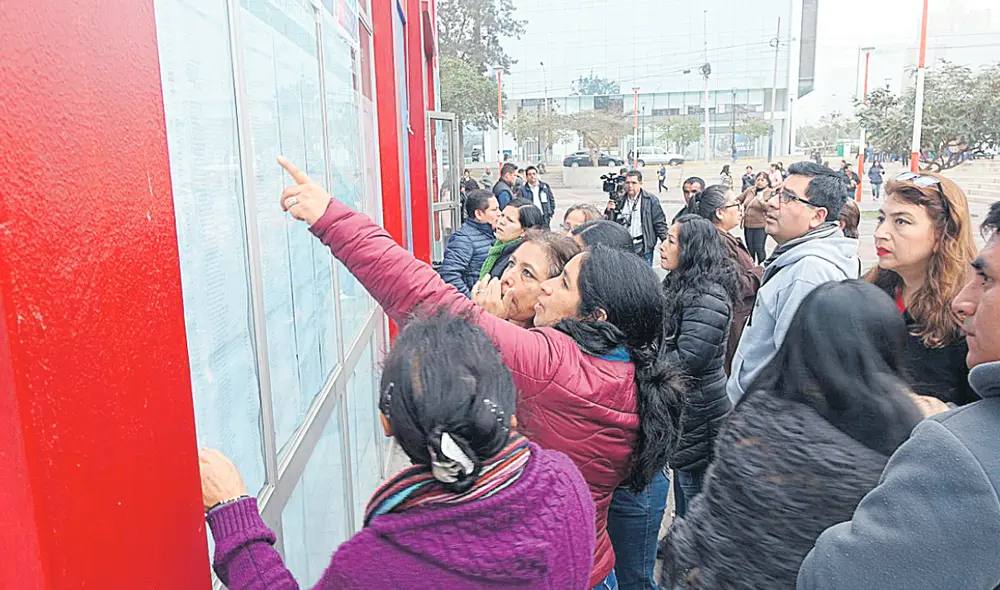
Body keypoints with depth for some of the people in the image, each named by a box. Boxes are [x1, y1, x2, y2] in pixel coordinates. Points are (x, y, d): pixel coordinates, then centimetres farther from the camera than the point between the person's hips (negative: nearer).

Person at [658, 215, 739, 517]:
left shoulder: (707, 298, -21)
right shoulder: (682, 286, 10)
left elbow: (687, 359, -26)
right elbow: (664, 343, 20)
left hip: (699, 422, -10)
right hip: (681, 415, 10)